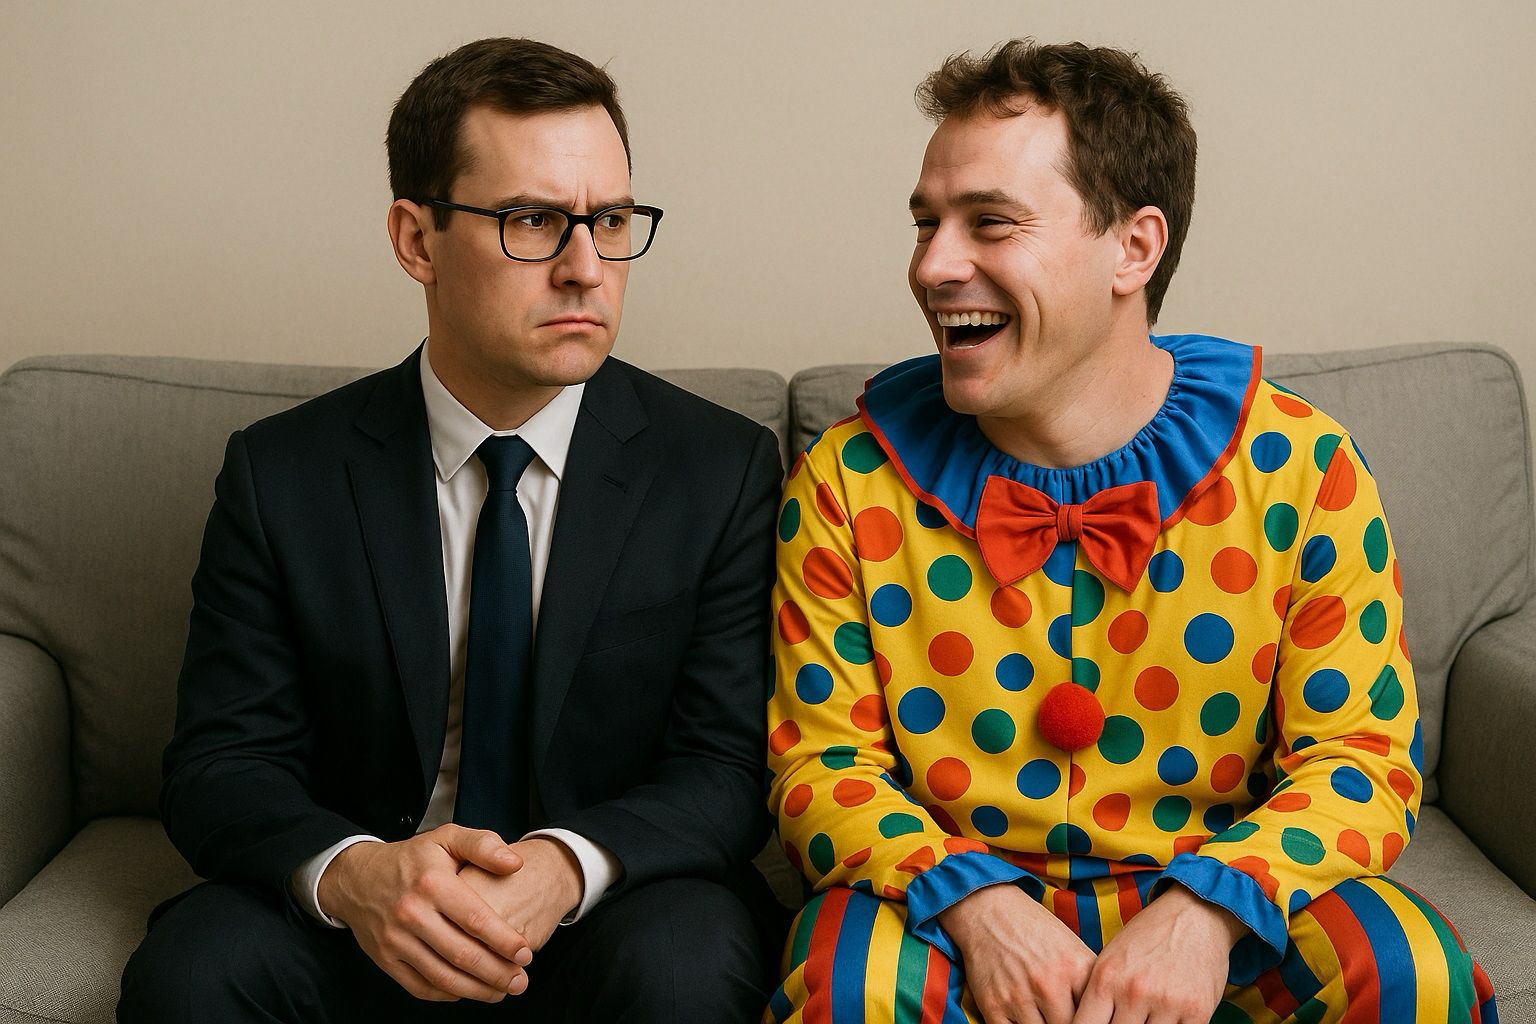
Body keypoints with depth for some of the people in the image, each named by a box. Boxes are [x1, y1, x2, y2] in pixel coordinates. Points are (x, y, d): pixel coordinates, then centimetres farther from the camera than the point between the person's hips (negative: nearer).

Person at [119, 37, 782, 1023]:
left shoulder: (724, 469, -4)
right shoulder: (281, 476, -2)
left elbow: (730, 766, -6)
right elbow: (222, 763, -3)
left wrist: (566, 867, -27)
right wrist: (346, 873, -26)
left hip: (610, 913, 1)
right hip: (365, 925, 0)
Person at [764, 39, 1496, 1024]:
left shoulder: (1300, 468, -8)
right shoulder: (850, 481, -7)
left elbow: (1363, 757, -7)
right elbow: (822, 760, -5)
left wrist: (1207, 909, -26)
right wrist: (975, 902, -24)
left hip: (1207, 903, 1)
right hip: (959, 898, 0)